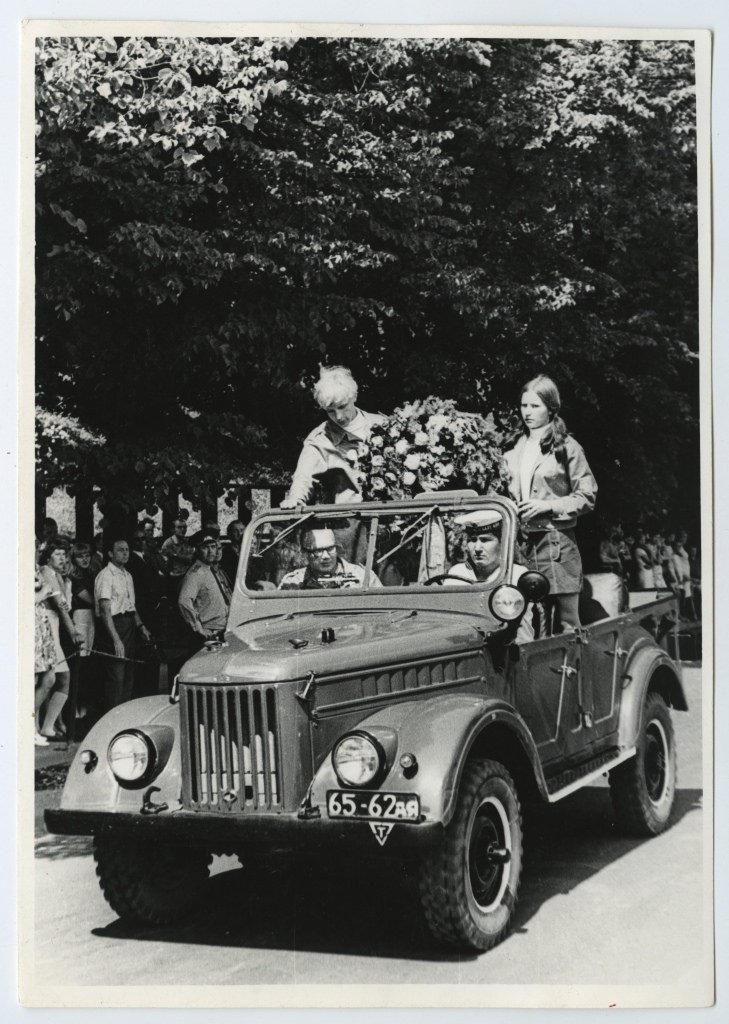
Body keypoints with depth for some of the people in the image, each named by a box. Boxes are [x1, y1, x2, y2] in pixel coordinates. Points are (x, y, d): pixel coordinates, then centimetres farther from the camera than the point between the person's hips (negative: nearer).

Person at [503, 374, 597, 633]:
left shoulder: (566, 447, -2)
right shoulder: (516, 450, 15)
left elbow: (587, 497, -4)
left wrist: (548, 506, -13)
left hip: (556, 542, -5)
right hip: (523, 542, 5)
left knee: (566, 625, -2)